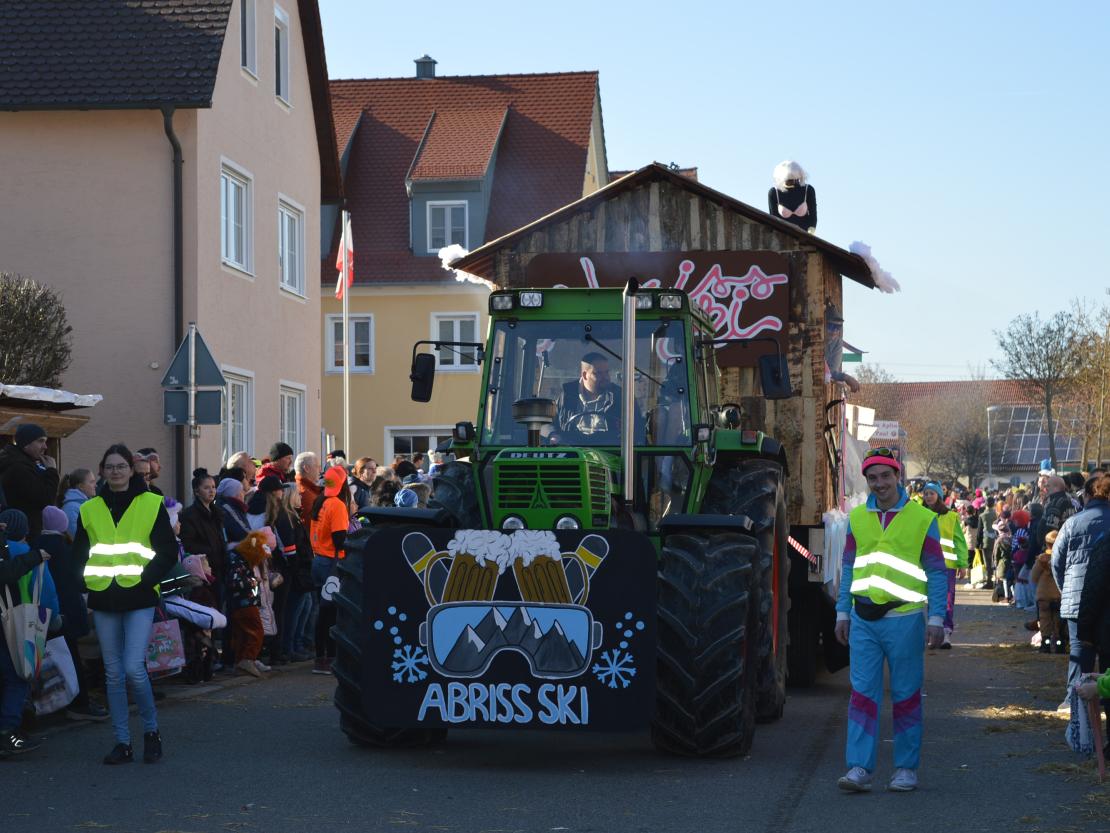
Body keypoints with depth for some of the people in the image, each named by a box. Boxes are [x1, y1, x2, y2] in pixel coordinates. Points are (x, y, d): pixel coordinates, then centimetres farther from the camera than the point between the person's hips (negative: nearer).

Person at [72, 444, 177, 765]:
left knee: (134, 668, -13)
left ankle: (151, 730, 7)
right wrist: (85, 587, 2)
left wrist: (145, 579, -11)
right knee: (114, 674, 6)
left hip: (139, 599, -4)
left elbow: (168, 552, 0)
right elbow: (79, 555, 15)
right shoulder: (90, 510, 10)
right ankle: (122, 743, 12)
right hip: (103, 601, 4)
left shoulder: (151, 505, 1)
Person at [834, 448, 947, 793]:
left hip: (904, 618, -3)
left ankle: (906, 768, 13)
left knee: (906, 696, 5)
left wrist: (936, 618, -5)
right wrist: (843, 612, 10)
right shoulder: (857, 518, 10)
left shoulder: (922, 519, 0)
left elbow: (937, 572, 1)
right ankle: (859, 768, -3)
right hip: (864, 619, 3)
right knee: (863, 693, -3)